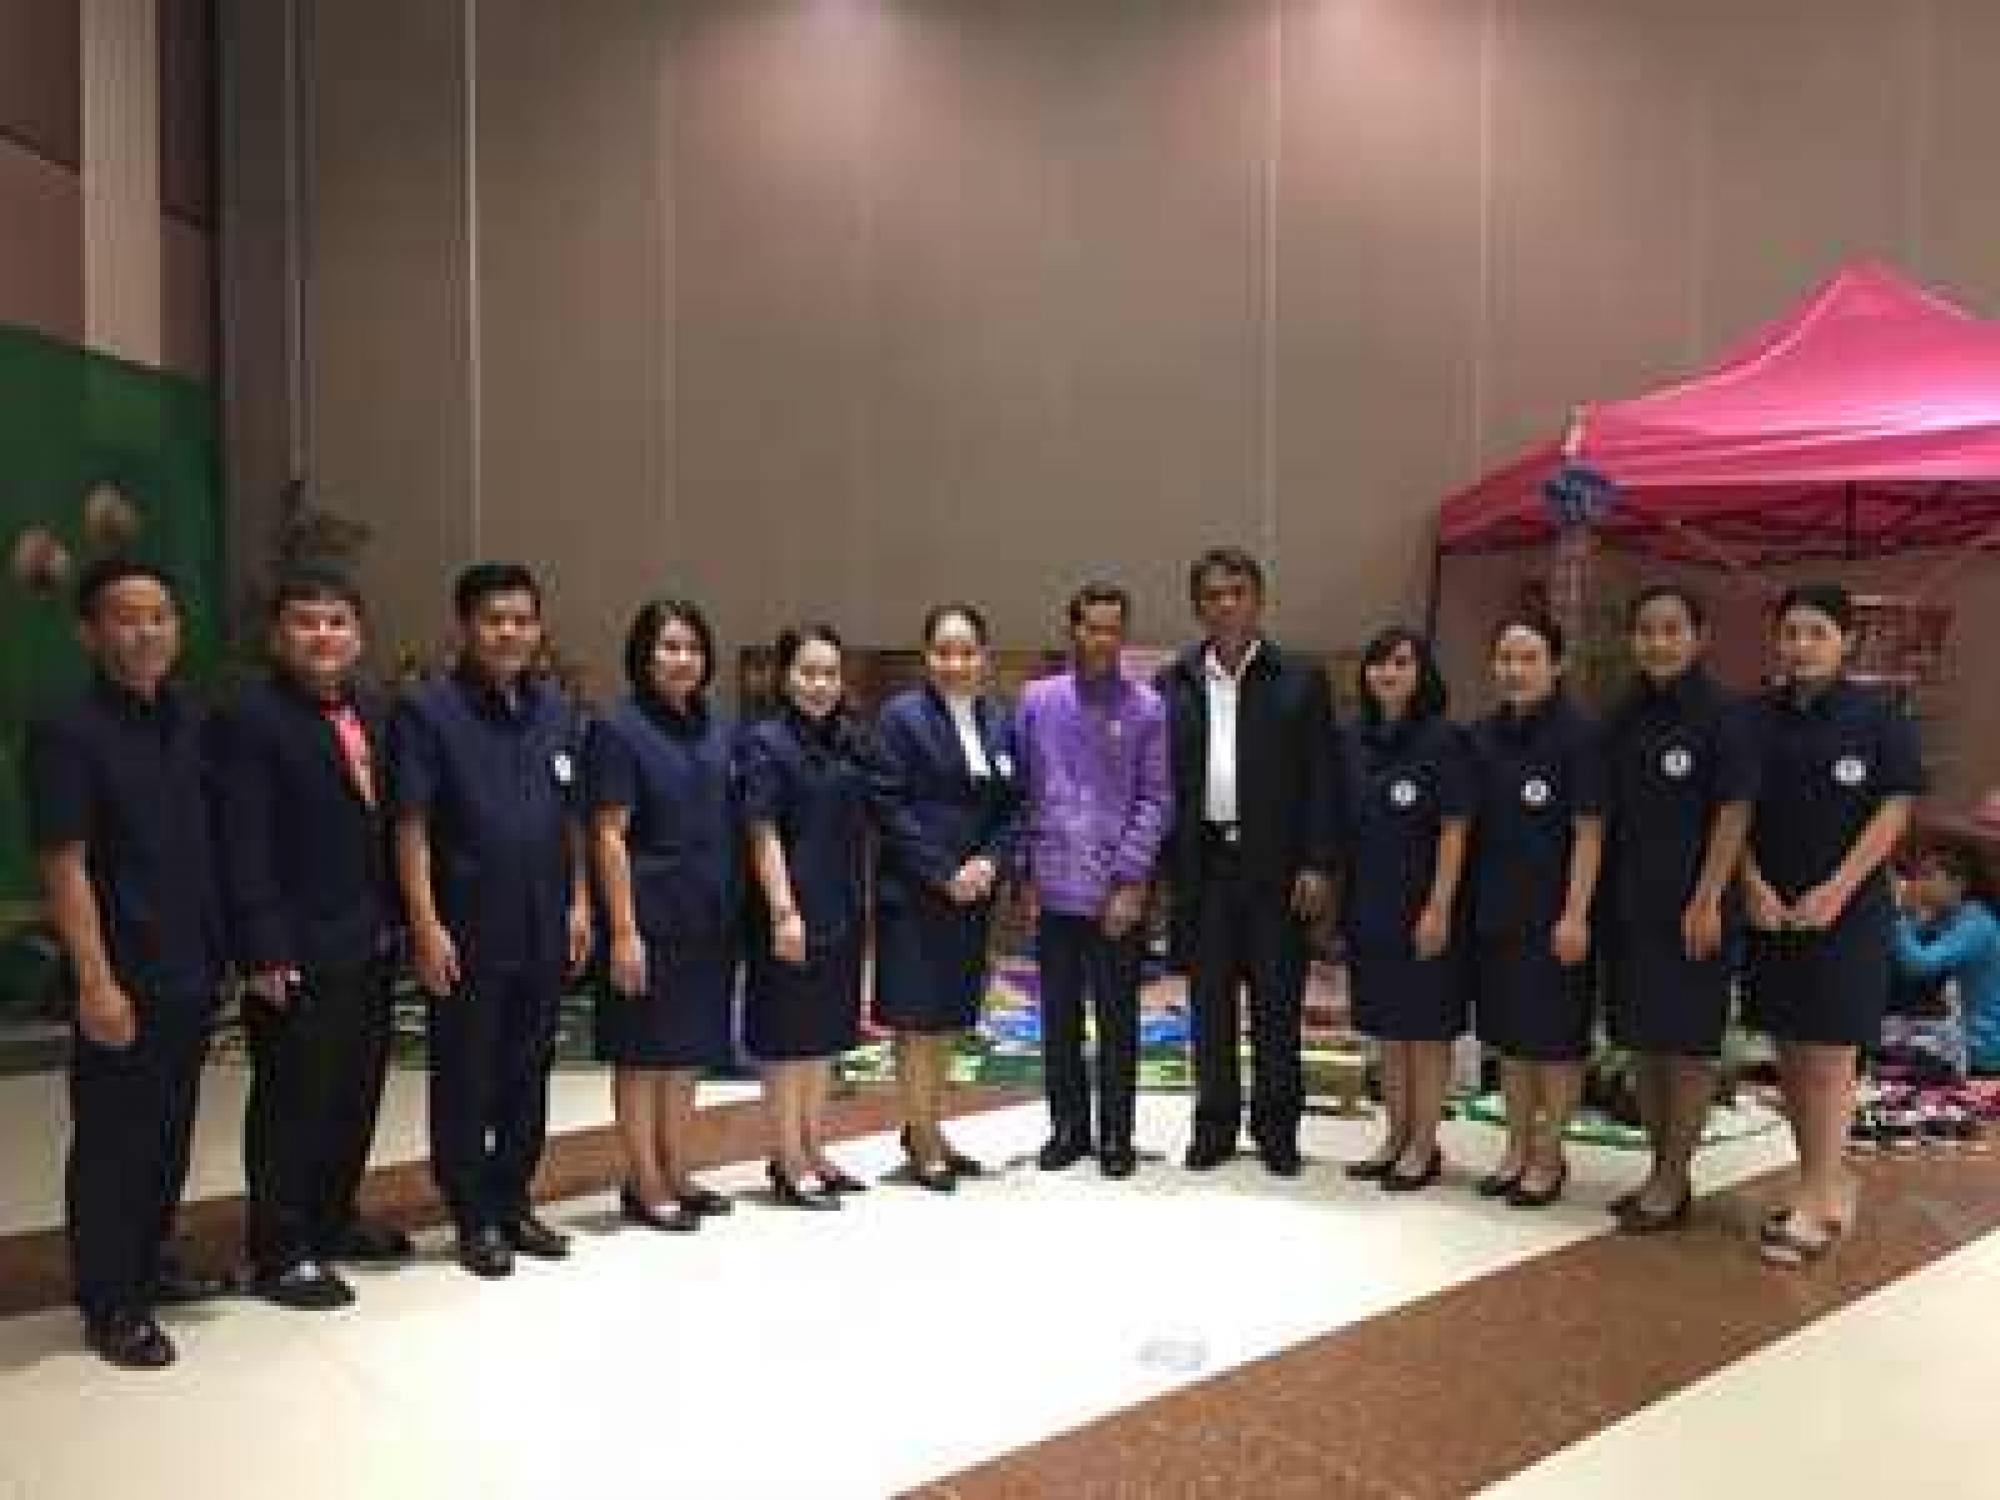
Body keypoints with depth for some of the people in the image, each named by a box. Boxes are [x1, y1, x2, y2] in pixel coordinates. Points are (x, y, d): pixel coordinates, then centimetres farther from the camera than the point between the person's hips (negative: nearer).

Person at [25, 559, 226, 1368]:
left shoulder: (194, 722, 6)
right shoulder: (67, 733, -11)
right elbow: (63, 868, -14)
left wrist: (224, 950, 10)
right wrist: (96, 982, -17)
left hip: (192, 970, 6)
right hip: (123, 979, -6)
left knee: (170, 1131, 17)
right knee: (111, 1141, 6)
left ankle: (148, 1262, 34)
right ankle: (108, 1304, 19)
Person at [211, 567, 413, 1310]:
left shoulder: (372, 710, 10)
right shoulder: (250, 719, -11)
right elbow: (243, 848, -16)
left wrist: (394, 919, 7)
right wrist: (264, 953, -19)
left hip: (370, 944, 7)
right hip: (297, 952, -7)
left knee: (357, 1091, 17)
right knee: (291, 1103, 4)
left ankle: (333, 1217, 34)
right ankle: (280, 1252, 18)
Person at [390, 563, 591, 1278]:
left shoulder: (556, 711, 10)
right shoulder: (427, 711, -7)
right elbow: (411, 826, -10)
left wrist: (579, 902, 8)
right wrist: (426, 925, -15)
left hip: (544, 930, 5)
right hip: (466, 932, -5)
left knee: (528, 1076, 14)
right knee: (464, 1081, 7)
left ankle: (514, 1205, 28)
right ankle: (475, 1221, 20)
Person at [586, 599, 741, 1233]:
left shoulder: (719, 730, 9)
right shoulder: (619, 729, -9)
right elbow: (608, 835, -12)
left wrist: (735, 909, 10)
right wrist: (623, 929, -16)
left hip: (710, 919, 6)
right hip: (650, 916, -6)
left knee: (689, 1051, 14)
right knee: (644, 1054, 5)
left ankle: (679, 1174, 27)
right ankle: (644, 1185, 17)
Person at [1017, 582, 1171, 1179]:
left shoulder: (1146, 707, -1)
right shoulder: (1039, 701, 5)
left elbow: (1155, 799, -3)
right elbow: (1024, 790, 7)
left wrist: (1130, 878, -10)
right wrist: (1026, 874, 3)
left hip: (1117, 893, -2)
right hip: (1054, 889, 2)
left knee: (1117, 1021, 7)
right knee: (1059, 1017, 11)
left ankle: (1116, 1135, 20)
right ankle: (1068, 1127, 25)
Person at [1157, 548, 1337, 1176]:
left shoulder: (1301, 680, 2)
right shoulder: (1174, 683, 8)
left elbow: (1320, 778, -1)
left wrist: (1317, 864, -8)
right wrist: (1159, 864, 1)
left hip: (1276, 864, -2)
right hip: (1202, 863, 2)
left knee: (1277, 1002, 5)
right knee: (1209, 1001, 9)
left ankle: (1276, 1126, 18)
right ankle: (1215, 1123, 21)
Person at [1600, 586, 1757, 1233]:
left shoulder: (1723, 714, -7)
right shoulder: (1622, 719, 9)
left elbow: (1734, 812, -11)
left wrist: (1708, 900, -16)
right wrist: (1598, 899, 8)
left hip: (1692, 906, -6)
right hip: (1629, 903, 6)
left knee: (1688, 1041, 2)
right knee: (1644, 1040, 12)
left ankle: (1674, 1179, 11)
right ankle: (1660, 1170, 23)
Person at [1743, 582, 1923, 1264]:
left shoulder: (1879, 715, -4)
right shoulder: (1756, 718, 5)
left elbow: (1895, 810, -7)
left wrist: (1836, 891, -13)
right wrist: (1754, 885, -6)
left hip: (1849, 911, -4)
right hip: (1771, 912, 4)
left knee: (1828, 1056, -2)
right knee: (1790, 1054, 10)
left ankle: (1816, 1203, 6)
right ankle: (1826, 1184, 24)